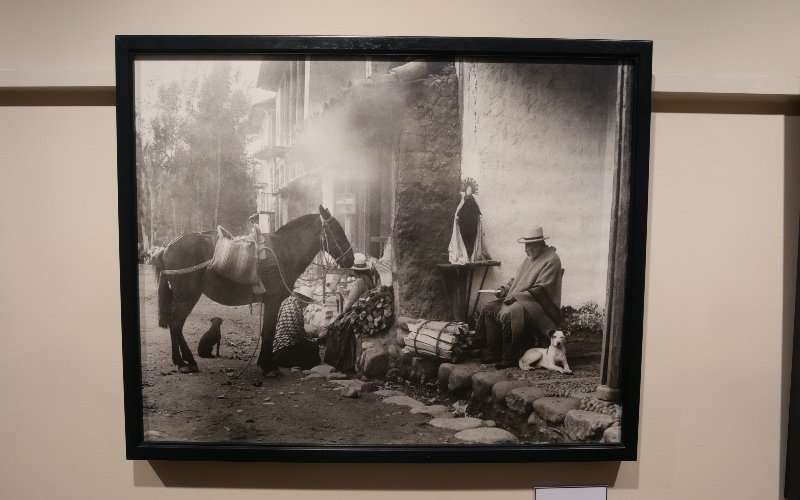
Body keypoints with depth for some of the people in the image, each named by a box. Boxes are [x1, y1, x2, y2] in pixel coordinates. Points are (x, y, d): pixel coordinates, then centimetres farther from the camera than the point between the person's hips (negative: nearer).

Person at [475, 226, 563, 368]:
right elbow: (517, 278, 25)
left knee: (508, 314, -32)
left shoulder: (551, 260, -11)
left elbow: (541, 289, -18)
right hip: (517, 299, 9)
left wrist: (516, 296, -22)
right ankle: (492, 352, -4)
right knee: (488, 309, -5)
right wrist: (506, 288, 5)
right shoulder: (530, 258, 17)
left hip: (539, 303, -9)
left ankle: (509, 358, -19)